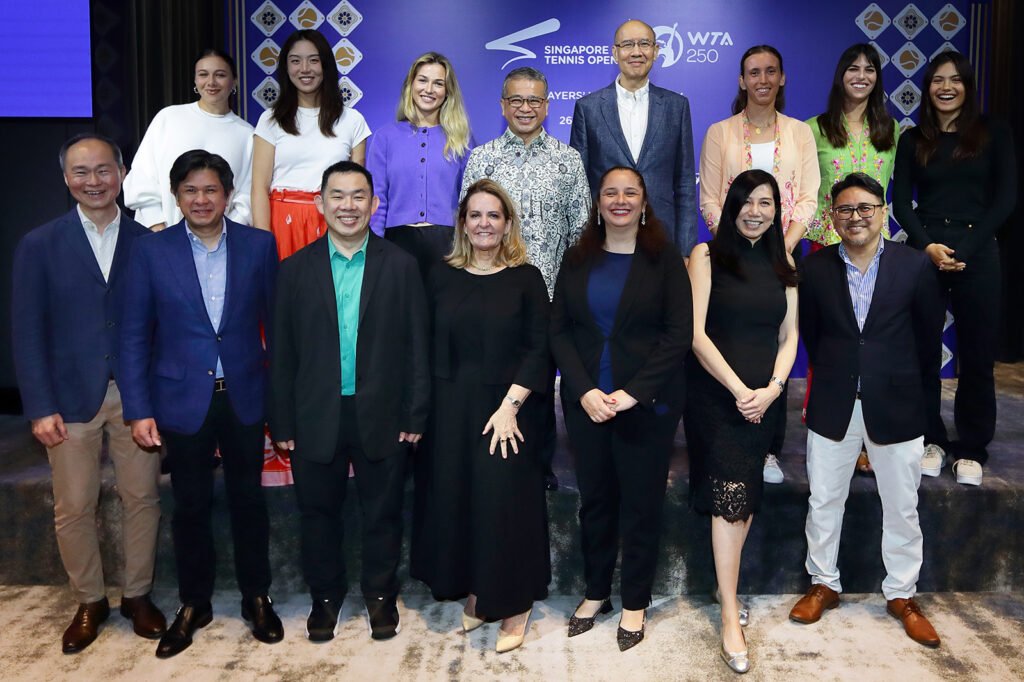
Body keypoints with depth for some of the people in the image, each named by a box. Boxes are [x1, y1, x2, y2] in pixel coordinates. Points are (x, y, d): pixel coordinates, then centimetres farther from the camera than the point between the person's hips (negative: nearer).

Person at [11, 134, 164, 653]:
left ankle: (137, 595, 27)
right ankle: (89, 602, 27)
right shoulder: (39, 245, 2)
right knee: (73, 508, 7)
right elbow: (27, 332, 0)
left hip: (138, 394, 0)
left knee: (141, 498, 9)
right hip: (72, 396, 0)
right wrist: (40, 408, -7)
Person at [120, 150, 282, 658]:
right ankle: (193, 605, 31)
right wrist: (138, 410, -6)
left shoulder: (259, 245, -2)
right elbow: (135, 336, -2)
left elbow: (275, 319, 1)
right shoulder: (151, 251, -3)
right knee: (190, 505, 12)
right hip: (182, 400, 0)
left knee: (248, 499, 12)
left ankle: (257, 597, 30)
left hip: (243, 396, 0)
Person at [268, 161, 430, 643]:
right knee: (318, 512, 14)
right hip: (316, 418, 1)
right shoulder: (295, 269, 2)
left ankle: (381, 596, 31)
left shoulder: (401, 265, 0)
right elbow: (281, 353, 1)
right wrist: (282, 423, -1)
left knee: (382, 512, 12)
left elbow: (415, 346, -1)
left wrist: (415, 414, -5)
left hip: (382, 416, -1)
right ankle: (325, 597, 34)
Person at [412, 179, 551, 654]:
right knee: (454, 498, 8)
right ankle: (474, 592, 27)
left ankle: (514, 604, 18)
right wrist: (420, 411, -4)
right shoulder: (441, 277, 6)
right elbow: (428, 347, 4)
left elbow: (539, 349, -6)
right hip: (451, 410, 3)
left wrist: (510, 406, -15)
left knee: (506, 501, 1)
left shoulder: (526, 278, -1)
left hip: (508, 409, -3)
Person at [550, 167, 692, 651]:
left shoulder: (664, 259, -2)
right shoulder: (578, 261, 7)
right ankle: (596, 592, 30)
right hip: (586, 402, 3)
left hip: (647, 403, -2)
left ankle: (634, 602, 24)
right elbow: (559, 330, 1)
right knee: (594, 498, 13)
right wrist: (584, 391, -12)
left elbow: (679, 333, -8)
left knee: (641, 502, 8)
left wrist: (633, 393, -16)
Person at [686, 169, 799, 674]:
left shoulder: (782, 264, 10)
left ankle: (726, 585, 28)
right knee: (730, 493, -9)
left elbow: (788, 337, 9)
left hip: (763, 396, 4)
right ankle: (730, 617, -1)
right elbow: (695, 332, -10)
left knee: (745, 491, 10)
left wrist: (772, 387, -8)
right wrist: (738, 389, -15)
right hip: (715, 393, -4)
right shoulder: (706, 255, -3)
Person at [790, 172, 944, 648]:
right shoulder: (816, 267, -1)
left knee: (901, 507, 9)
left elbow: (928, 330, 6)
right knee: (823, 502, 10)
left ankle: (901, 594, 27)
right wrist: (834, 374, 8)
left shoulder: (914, 265, -4)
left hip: (896, 404, -1)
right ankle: (823, 584, 27)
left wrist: (901, 377, 11)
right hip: (832, 405, 1)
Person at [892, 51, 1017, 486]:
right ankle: (931, 440, 16)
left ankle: (971, 449, 15)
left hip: (976, 254, -1)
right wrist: (927, 246, -12)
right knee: (923, 352, 2)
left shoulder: (993, 134, 5)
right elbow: (901, 202, 4)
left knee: (977, 354, 2)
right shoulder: (913, 140, 10)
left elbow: (1005, 199, -1)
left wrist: (963, 249, -10)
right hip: (923, 251, 1)